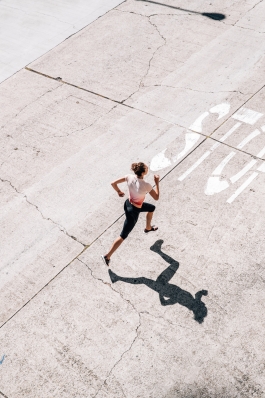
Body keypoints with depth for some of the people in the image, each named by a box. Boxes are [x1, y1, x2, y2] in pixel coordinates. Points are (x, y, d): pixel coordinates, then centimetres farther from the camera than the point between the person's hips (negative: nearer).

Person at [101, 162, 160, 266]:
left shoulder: (129, 177, -18)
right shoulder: (146, 185, -32)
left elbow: (113, 183, -10)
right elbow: (156, 197, -16)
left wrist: (119, 192, 9)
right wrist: (157, 183, -7)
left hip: (128, 203, 7)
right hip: (133, 211, -7)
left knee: (152, 208, 32)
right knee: (123, 236, 6)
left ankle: (148, 228, 58)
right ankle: (107, 256, 13)